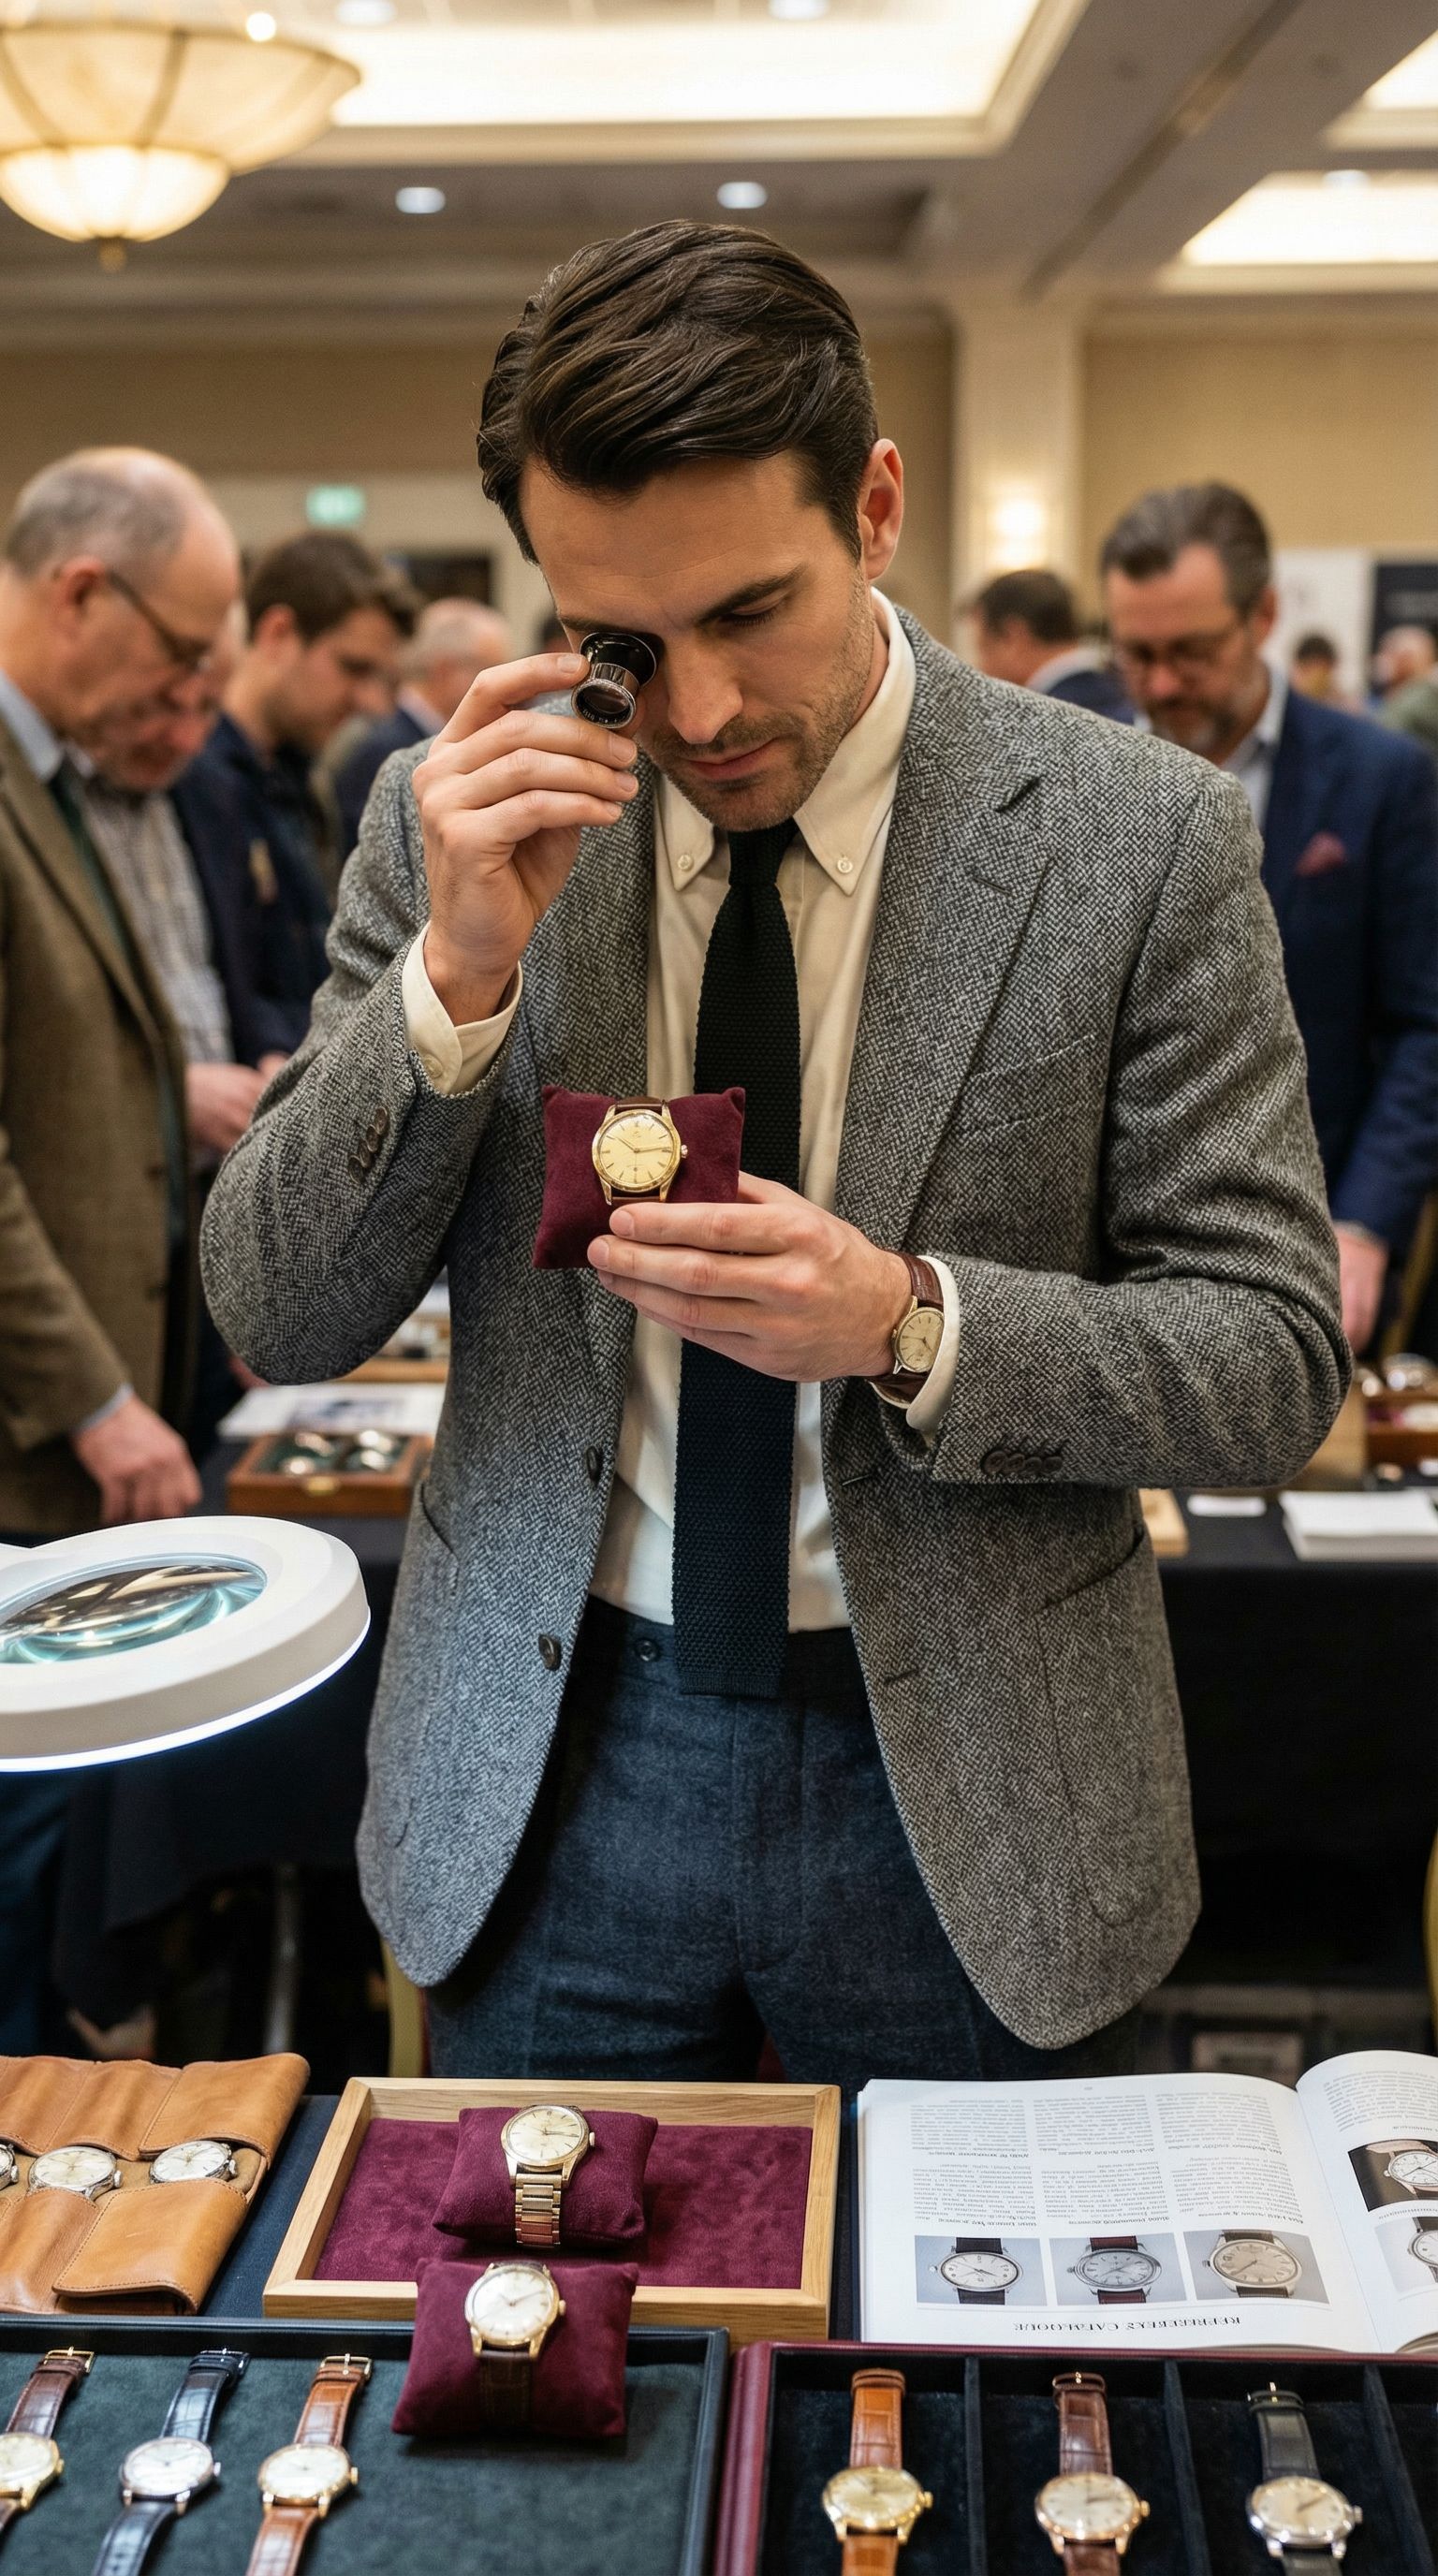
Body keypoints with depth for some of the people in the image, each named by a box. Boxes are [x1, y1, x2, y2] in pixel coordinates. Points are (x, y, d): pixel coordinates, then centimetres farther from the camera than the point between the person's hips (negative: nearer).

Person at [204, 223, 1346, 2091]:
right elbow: (279, 1319, -4)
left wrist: (908, 1322, -26)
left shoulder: (1139, 839, -11)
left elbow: (1275, 1359, -8)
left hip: (965, 1793, -1)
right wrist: (458, 974, -20)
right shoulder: (462, 820, -4)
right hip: (552, 1764, 2)